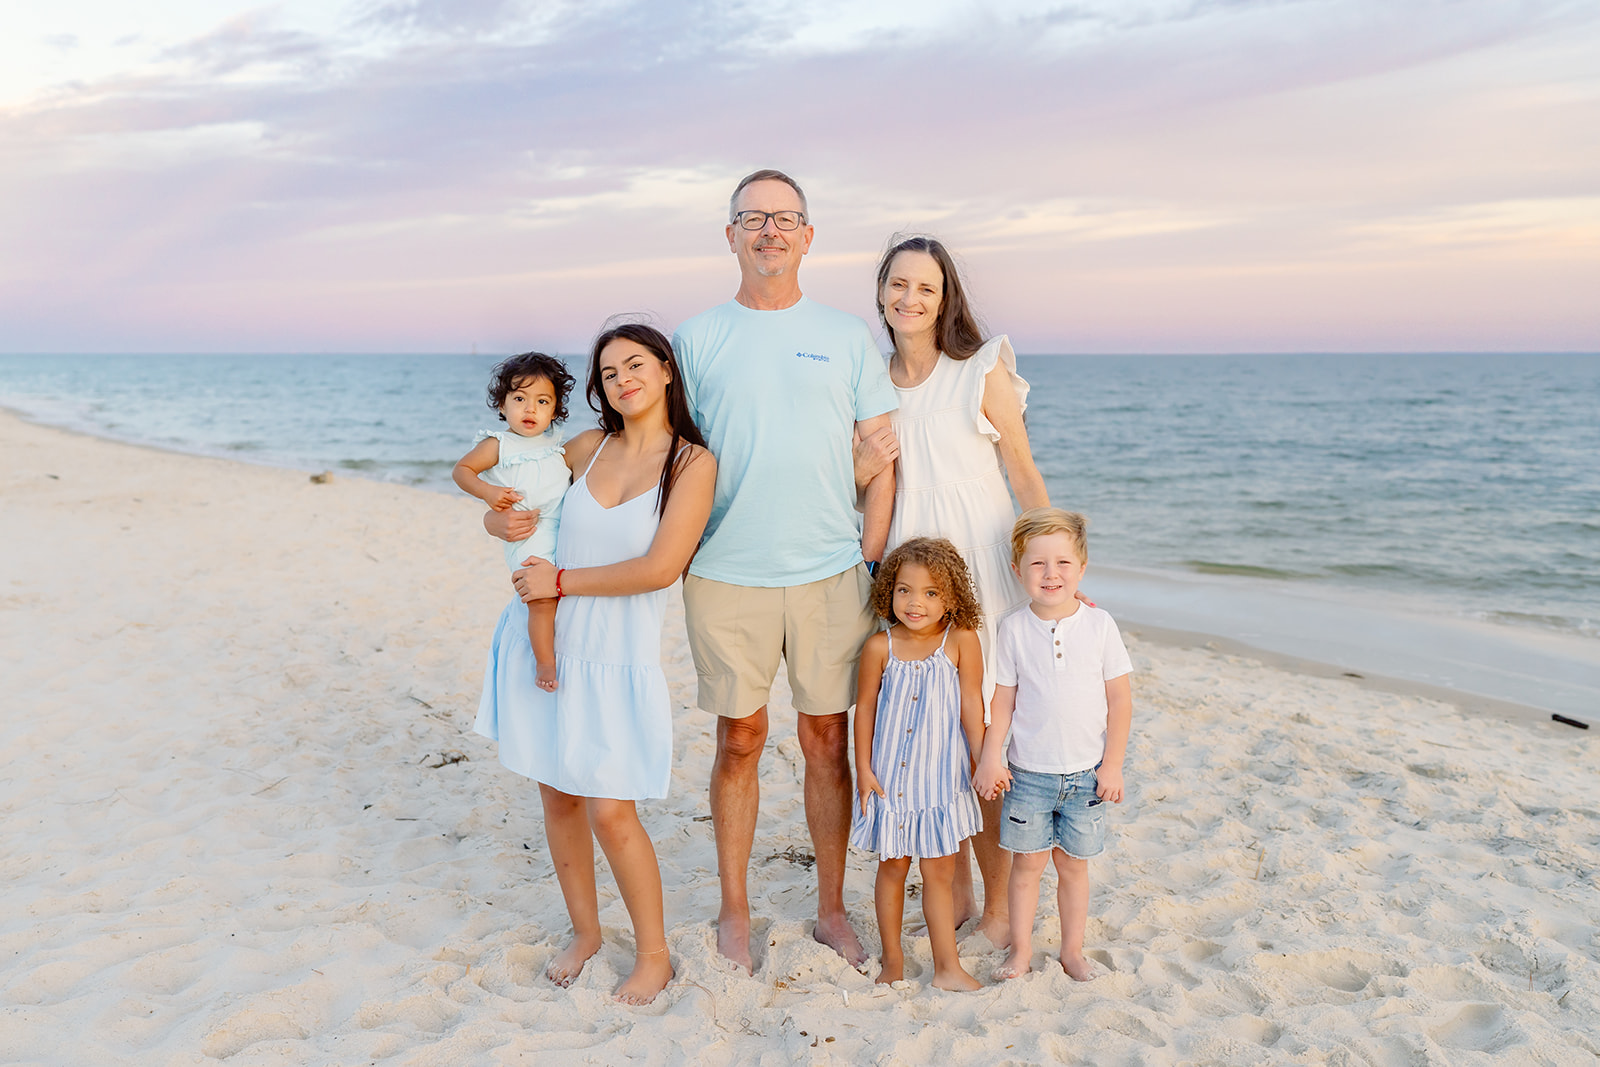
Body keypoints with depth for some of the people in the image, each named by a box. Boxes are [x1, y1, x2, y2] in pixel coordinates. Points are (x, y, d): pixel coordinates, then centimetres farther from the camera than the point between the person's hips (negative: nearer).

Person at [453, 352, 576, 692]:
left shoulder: (555, 444, 13)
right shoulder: (498, 445, -2)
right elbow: (461, 469, 2)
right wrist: (487, 492, -13)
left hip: (565, 529, 6)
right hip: (527, 537, -6)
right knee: (542, 597, -16)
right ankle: (545, 663, -5)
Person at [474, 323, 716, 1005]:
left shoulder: (693, 462, -7)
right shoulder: (587, 447, 6)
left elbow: (659, 568, -16)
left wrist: (561, 580, -11)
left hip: (615, 657, -4)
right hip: (542, 640, 5)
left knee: (610, 812, -6)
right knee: (557, 796, 12)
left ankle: (654, 956, 15)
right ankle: (585, 930, 34)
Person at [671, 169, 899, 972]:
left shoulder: (847, 338, 7)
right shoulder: (696, 339, 5)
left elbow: (880, 457, 7)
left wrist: (871, 559, 0)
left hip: (831, 576, 1)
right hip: (727, 577, -1)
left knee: (828, 740, 8)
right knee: (740, 741, 7)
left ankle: (831, 908, 24)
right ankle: (734, 912, 23)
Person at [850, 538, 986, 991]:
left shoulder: (961, 641, -10)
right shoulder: (880, 647, -7)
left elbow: (972, 707, -6)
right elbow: (865, 708, 0)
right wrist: (863, 768, -1)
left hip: (941, 779, -1)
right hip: (890, 779, 1)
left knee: (940, 873, 9)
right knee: (892, 868, 14)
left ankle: (948, 967, 22)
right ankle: (892, 959, 30)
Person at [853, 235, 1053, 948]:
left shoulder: (983, 371, -3)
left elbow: (1024, 472, -1)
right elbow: (853, 486, 17)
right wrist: (862, 468, -7)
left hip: (981, 568, -4)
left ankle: (998, 903, 16)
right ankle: (953, 892, 25)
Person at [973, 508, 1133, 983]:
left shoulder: (1099, 625, -6)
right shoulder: (1014, 628, -5)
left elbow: (1120, 700, -2)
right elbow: (1003, 699, 0)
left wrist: (1112, 764, -4)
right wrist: (990, 757, -5)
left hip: (1086, 773, 0)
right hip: (1028, 771, 0)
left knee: (1073, 864, 12)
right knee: (1026, 862, 8)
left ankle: (1072, 949, 28)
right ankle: (1021, 949, 23)